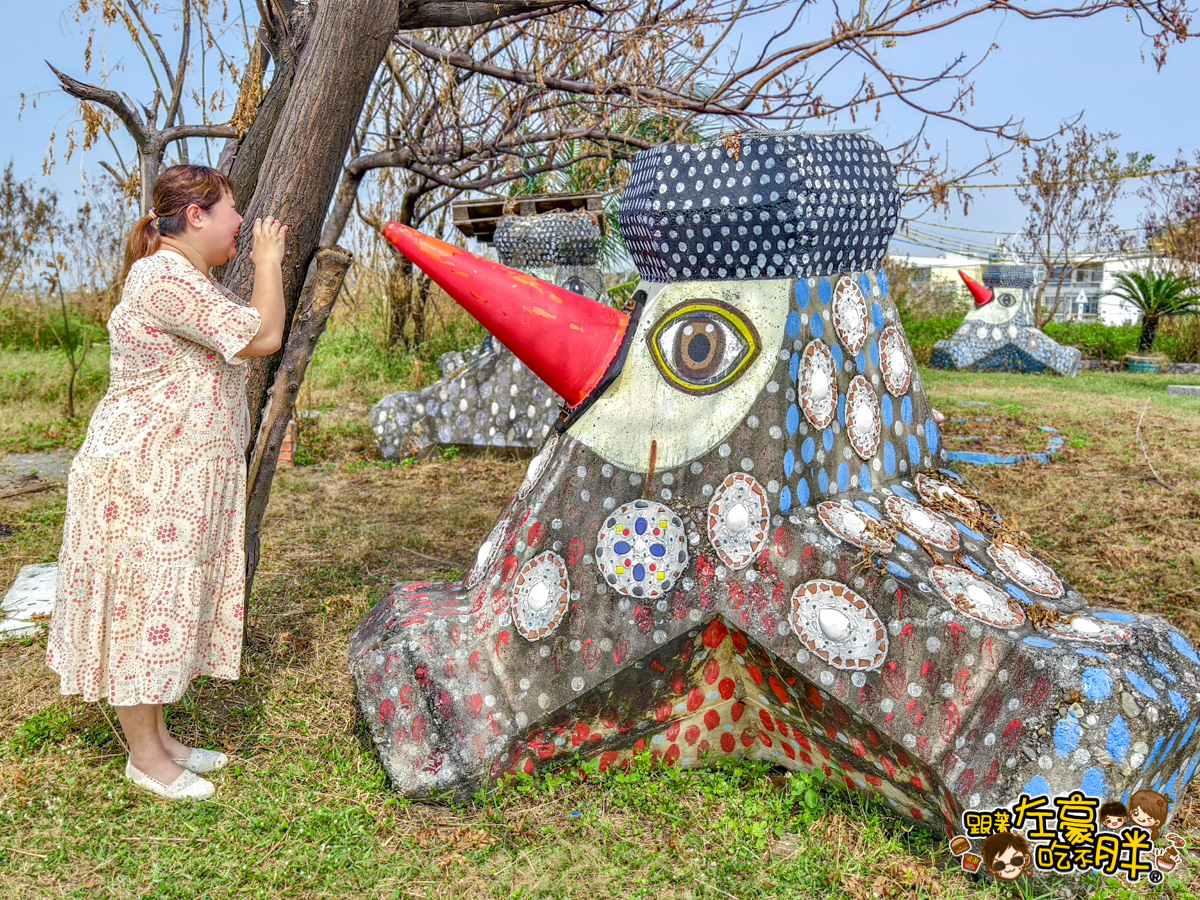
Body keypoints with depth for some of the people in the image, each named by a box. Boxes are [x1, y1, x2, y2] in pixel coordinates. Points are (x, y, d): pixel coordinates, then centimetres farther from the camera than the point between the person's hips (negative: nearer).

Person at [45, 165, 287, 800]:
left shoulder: (189, 280, 17)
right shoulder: (165, 277, -19)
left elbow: (243, 343, 22)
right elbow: (262, 337, -22)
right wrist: (268, 260, -11)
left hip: (180, 479, 11)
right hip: (142, 475, -11)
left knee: (167, 600, 16)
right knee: (143, 602, 0)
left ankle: (156, 737, 28)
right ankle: (144, 756, 14)